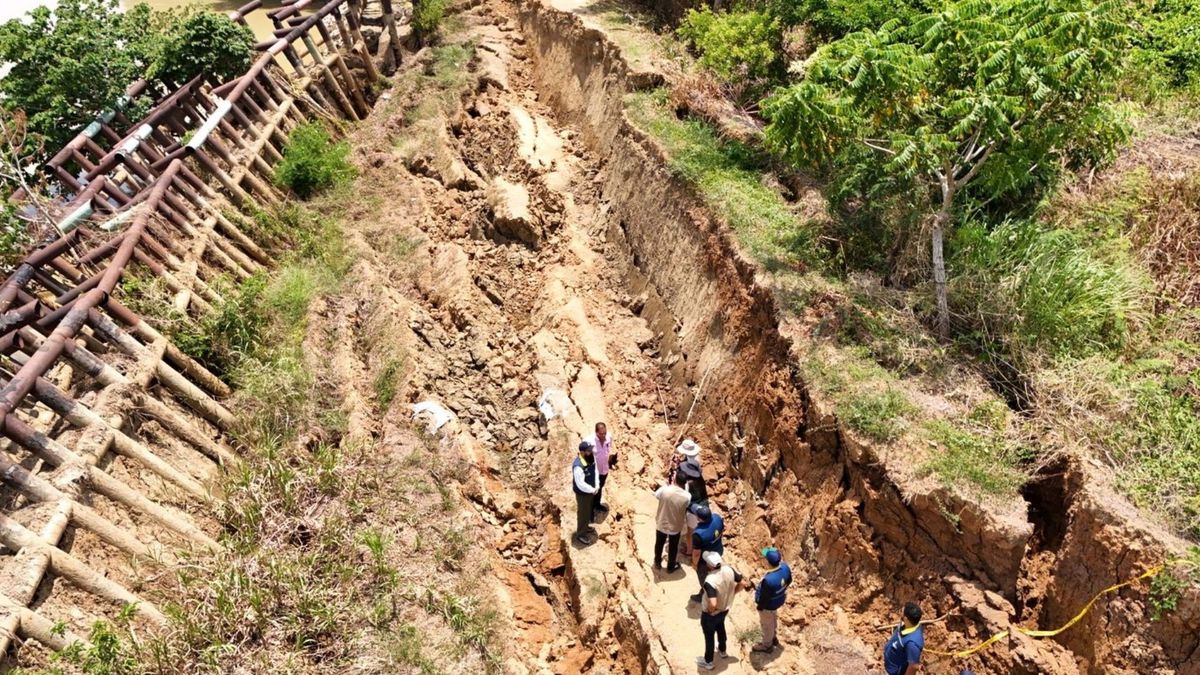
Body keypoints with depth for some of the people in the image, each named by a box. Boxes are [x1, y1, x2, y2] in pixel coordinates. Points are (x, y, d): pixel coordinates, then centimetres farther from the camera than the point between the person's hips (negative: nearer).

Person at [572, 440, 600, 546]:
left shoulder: (591, 458, -12)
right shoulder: (578, 466, -37)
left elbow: (595, 471, 2)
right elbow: (580, 484, -32)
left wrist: (597, 486, -6)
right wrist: (592, 490, -19)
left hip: (590, 490, 8)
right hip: (582, 493, -8)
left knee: (588, 510, 28)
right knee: (583, 513, 11)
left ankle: (585, 526, 52)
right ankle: (580, 535, 32)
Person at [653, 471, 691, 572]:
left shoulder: (664, 489, -27)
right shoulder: (687, 496, -25)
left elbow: (656, 495, -4)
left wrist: (671, 485, 6)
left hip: (661, 524, 1)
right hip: (675, 527, 0)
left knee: (659, 544, 27)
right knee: (673, 547, 25)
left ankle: (657, 563, 48)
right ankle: (670, 567, 45)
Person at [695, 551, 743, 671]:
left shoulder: (710, 581, -40)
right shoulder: (729, 570, -21)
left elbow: (713, 604, -44)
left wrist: (710, 611, -21)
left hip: (710, 615, -6)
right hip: (724, 610, 6)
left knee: (709, 636, 19)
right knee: (720, 628, 34)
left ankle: (708, 662, 43)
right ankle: (722, 651, 59)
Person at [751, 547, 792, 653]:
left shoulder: (768, 580, -45)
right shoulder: (785, 567, -25)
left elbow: (764, 598, -28)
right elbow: (789, 581, -2)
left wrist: (759, 606, -8)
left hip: (768, 605, -7)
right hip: (779, 600, 7)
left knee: (766, 624, 22)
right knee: (773, 618, 34)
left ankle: (767, 645, 48)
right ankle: (773, 638, 60)